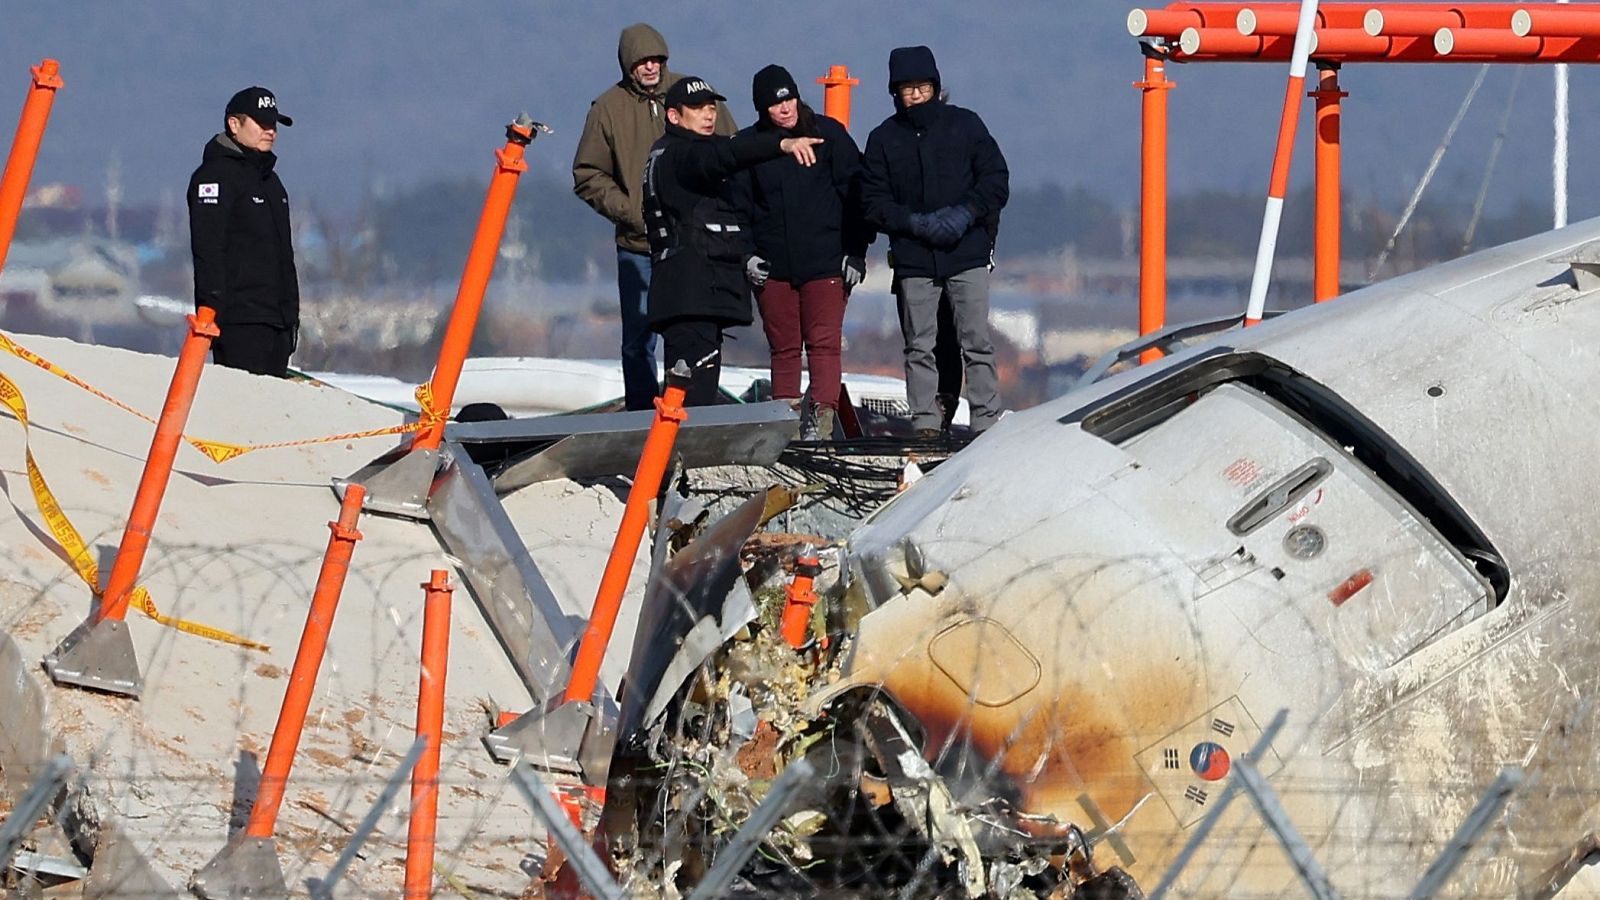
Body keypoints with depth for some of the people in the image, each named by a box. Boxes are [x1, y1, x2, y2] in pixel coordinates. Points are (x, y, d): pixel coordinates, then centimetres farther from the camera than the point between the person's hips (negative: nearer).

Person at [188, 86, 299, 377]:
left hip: (276, 319, 9)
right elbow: (208, 250, -13)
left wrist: (291, 309, 23)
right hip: (240, 321, -9)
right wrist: (212, 308, -20)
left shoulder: (269, 179, 23)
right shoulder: (217, 175, -6)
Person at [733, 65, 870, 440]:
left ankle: (822, 416, -15)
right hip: (772, 267, 2)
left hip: (825, 262, -2)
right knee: (783, 348, 5)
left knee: (824, 342, -10)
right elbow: (736, 205, 12)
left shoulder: (828, 134, 2)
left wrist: (856, 252, 0)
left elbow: (855, 195, 4)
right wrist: (745, 255, 1)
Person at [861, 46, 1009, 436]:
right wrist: (915, 223, -12)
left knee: (977, 342, -4)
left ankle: (987, 422, -2)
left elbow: (996, 180, 5)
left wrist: (967, 213, -12)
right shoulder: (884, 138, 6)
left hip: (967, 255, -1)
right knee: (919, 347, 3)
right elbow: (873, 203, 3)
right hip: (913, 258, 1)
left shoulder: (965, 125, 5)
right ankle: (925, 423, 7)